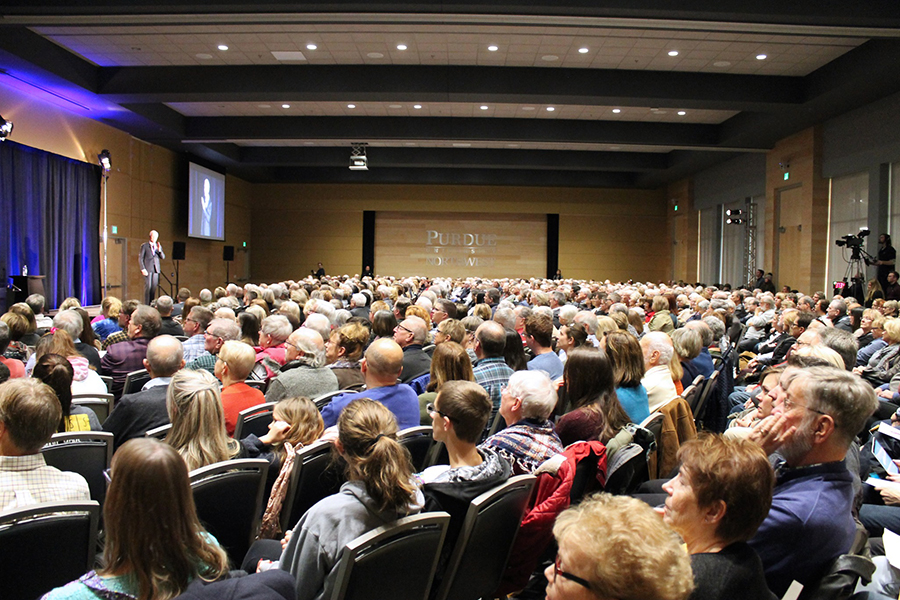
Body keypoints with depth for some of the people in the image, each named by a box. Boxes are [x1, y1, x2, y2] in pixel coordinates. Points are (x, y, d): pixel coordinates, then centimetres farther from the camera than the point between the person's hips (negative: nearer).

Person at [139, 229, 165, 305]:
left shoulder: (158, 246, 17)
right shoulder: (144, 245, 4)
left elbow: (163, 257, 9)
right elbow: (140, 258, 1)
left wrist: (159, 250, -10)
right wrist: (142, 269, -8)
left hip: (156, 269, 4)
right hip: (147, 269, -4)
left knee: (154, 287, 0)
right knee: (148, 286, -9)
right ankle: (146, 305, -7)